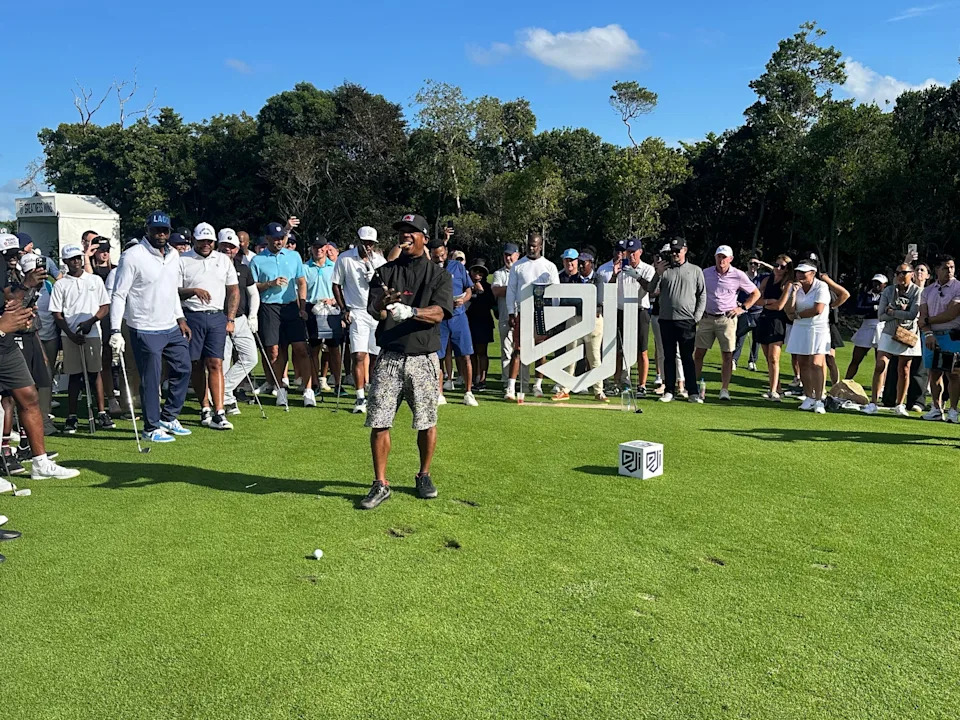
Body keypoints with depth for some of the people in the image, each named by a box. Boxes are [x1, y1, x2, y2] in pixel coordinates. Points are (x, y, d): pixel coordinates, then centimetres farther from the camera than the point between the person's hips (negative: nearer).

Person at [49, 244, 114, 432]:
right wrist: (70, 334, -10)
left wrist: (90, 322, -9)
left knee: (95, 373, 3)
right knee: (74, 375, 2)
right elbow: (57, 314, 2)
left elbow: (105, 306, 6)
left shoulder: (95, 280, 9)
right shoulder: (60, 284, 6)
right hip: (70, 336, 0)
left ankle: (101, 413, 7)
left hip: (92, 334, 0)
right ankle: (72, 417, 7)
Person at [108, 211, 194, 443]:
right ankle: (152, 428, 13)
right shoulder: (132, 256, -13)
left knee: (183, 369, 13)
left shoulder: (174, 255, 9)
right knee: (150, 380, -1)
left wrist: (180, 318, 18)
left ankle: (168, 417, 29)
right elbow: (118, 295, -13)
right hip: (146, 330, -8)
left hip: (172, 328, 8)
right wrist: (115, 331, -19)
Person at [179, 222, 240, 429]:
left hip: (218, 317, 1)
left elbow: (234, 291, 14)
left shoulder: (224, 260, 13)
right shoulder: (182, 261, 4)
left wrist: (230, 319, 6)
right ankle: (205, 409, 14)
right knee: (197, 365, 3)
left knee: (215, 363, -8)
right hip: (192, 317, -1)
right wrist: (193, 291, -20)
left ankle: (219, 413, -11)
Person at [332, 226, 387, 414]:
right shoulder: (344, 258, 1)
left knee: (377, 356, 4)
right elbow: (336, 285, 6)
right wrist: (344, 310, 0)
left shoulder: (380, 260, 7)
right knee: (358, 356, -10)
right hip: (356, 312, -2)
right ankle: (360, 399, -4)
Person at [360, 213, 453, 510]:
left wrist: (410, 311, -29)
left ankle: (424, 476, 26)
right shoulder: (385, 271, 10)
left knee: (427, 422, 6)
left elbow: (439, 313, -10)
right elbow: (373, 312, -4)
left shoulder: (439, 274, 5)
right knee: (379, 422, -2)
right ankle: (380, 484, 8)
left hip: (424, 359, -1)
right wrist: (384, 303, -28)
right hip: (389, 357, 1)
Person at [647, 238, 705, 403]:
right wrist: (658, 274, -12)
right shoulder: (664, 269, 9)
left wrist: (697, 317, -1)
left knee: (687, 357, 0)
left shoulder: (695, 270, 8)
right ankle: (669, 391, 11)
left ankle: (693, 392, 4)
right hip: (666, 320, 2)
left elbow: (702, 295, 8)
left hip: (687, 321, -1)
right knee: (668, 357, 5)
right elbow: (651, 290, 2)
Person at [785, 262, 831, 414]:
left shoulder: (821, 286, -9)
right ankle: (809, 397, 14)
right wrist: (793, 293, -13)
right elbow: (789, 311, -1)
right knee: (803, 364, 5)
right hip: (800, 329, 5)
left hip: (818, 329, -5)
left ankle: (818, 400, -10)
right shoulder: (796, 287, 7)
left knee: (815, 364, -12)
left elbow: (818, 310, -19)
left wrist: (798, 315, -6)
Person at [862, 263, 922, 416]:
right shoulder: (888, 291, 0)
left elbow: (913, 315, -18)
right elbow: (881, 316, -5)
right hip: (889, 334, 1)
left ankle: (900, 405, 18)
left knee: (904, 370, 6)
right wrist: (901, 312, -14)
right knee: (880, 366, -9)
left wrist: (892, 312, -12)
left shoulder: (917, 292, -6)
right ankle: (873, 403, -6)